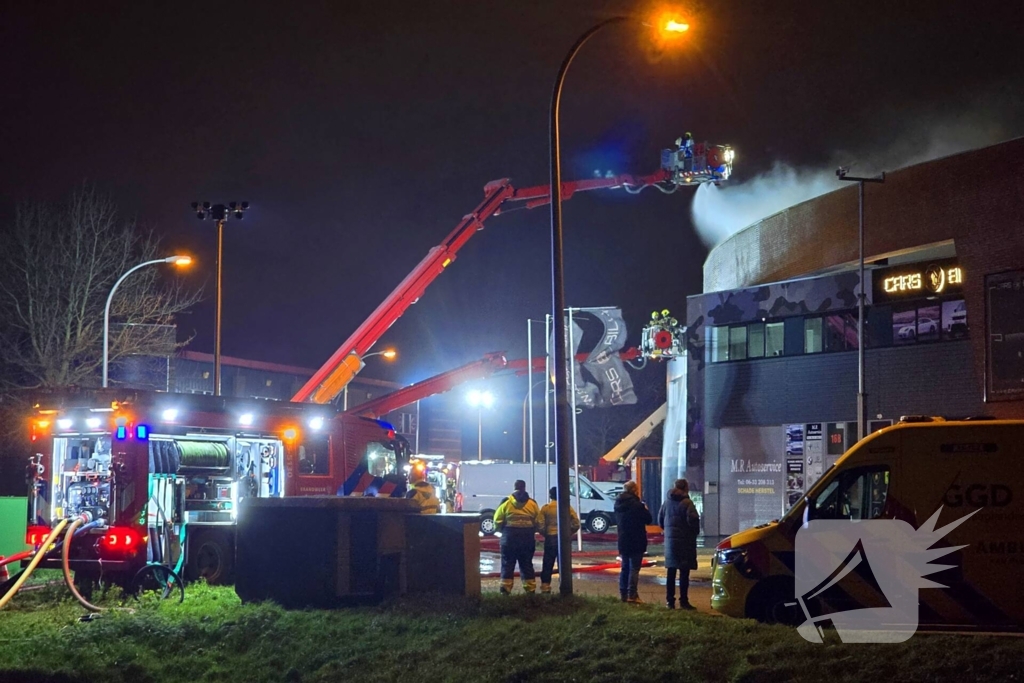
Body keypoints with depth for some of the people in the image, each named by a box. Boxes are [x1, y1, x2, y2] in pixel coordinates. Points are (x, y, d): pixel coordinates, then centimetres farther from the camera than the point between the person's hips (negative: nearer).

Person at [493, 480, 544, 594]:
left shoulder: (506, 502, -2)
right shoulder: (532, 504, 4)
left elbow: (497, 521, -4)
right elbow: (539, 523, 3)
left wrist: (503, 530, 14)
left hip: (510, 537, -2)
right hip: (527, 538, 2)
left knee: (508, 564, 4)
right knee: (526, 564, 11)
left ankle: (505, 589, -1)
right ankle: (530, 590, 11)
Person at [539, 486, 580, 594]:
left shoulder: (546, 508, -3)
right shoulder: (567, 507, -1)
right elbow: (576, 524, -4)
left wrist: (545, 534, 8)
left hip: (550, 539, -1)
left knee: (547, 565, 8)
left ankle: (545, 587, 6)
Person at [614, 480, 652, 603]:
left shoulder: (619, 503, 5)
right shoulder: (636, 504, -18)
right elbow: (648, 519, -12)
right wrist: (646, 510, 9)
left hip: (623, 541, 7)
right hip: (636, 542, -7)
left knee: (625, 567, 14)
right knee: (634, 568, -4)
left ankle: (623, 594, 16)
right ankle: (632, 595, -7)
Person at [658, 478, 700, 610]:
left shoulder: (667, 502, 8)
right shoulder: (686, 503, -13)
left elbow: (660, 520, 13)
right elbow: (693, 520, -20)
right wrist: (695, 533, -2)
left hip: (670, 541, 6)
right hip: (684, 541, -6)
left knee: (671, 572, 11)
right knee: (684, 572, -3)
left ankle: (670, 600, 11)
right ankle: (683, 601, -4)